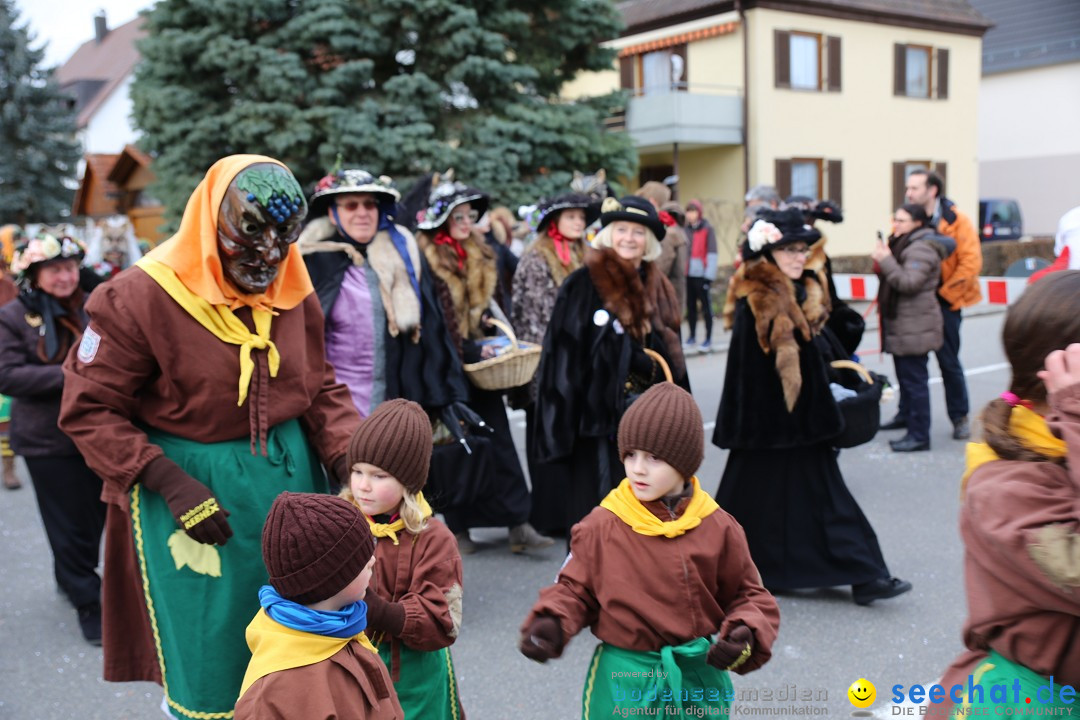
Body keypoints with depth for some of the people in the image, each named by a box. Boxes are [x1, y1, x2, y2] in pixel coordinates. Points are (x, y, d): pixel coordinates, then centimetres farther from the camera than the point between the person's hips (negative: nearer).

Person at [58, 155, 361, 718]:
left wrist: (352, 461, -8)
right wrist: (171, 483, -19)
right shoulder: (141, 298, -15)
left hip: (291, 477, 5)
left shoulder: (294, 293, -1)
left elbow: (322, 389, 8)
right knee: (211, 658, 9)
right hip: (193, 487, -4)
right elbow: (87, 411, -11)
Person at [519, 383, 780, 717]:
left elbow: (748, 596, 4)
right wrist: (551, 621, -16)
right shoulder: (601, 526, -7)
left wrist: (746, 636, -14)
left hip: (698, 677, 1)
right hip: (623, 679, -1)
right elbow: (574, 588, 2)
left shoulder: (717, 528, -5)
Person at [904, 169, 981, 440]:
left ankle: (960, 418, 14)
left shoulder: (957, 221, -11)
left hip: (944, 301, -4)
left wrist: (944, 293, -13)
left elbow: (971, 262, -14)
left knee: (948, 361, 0)